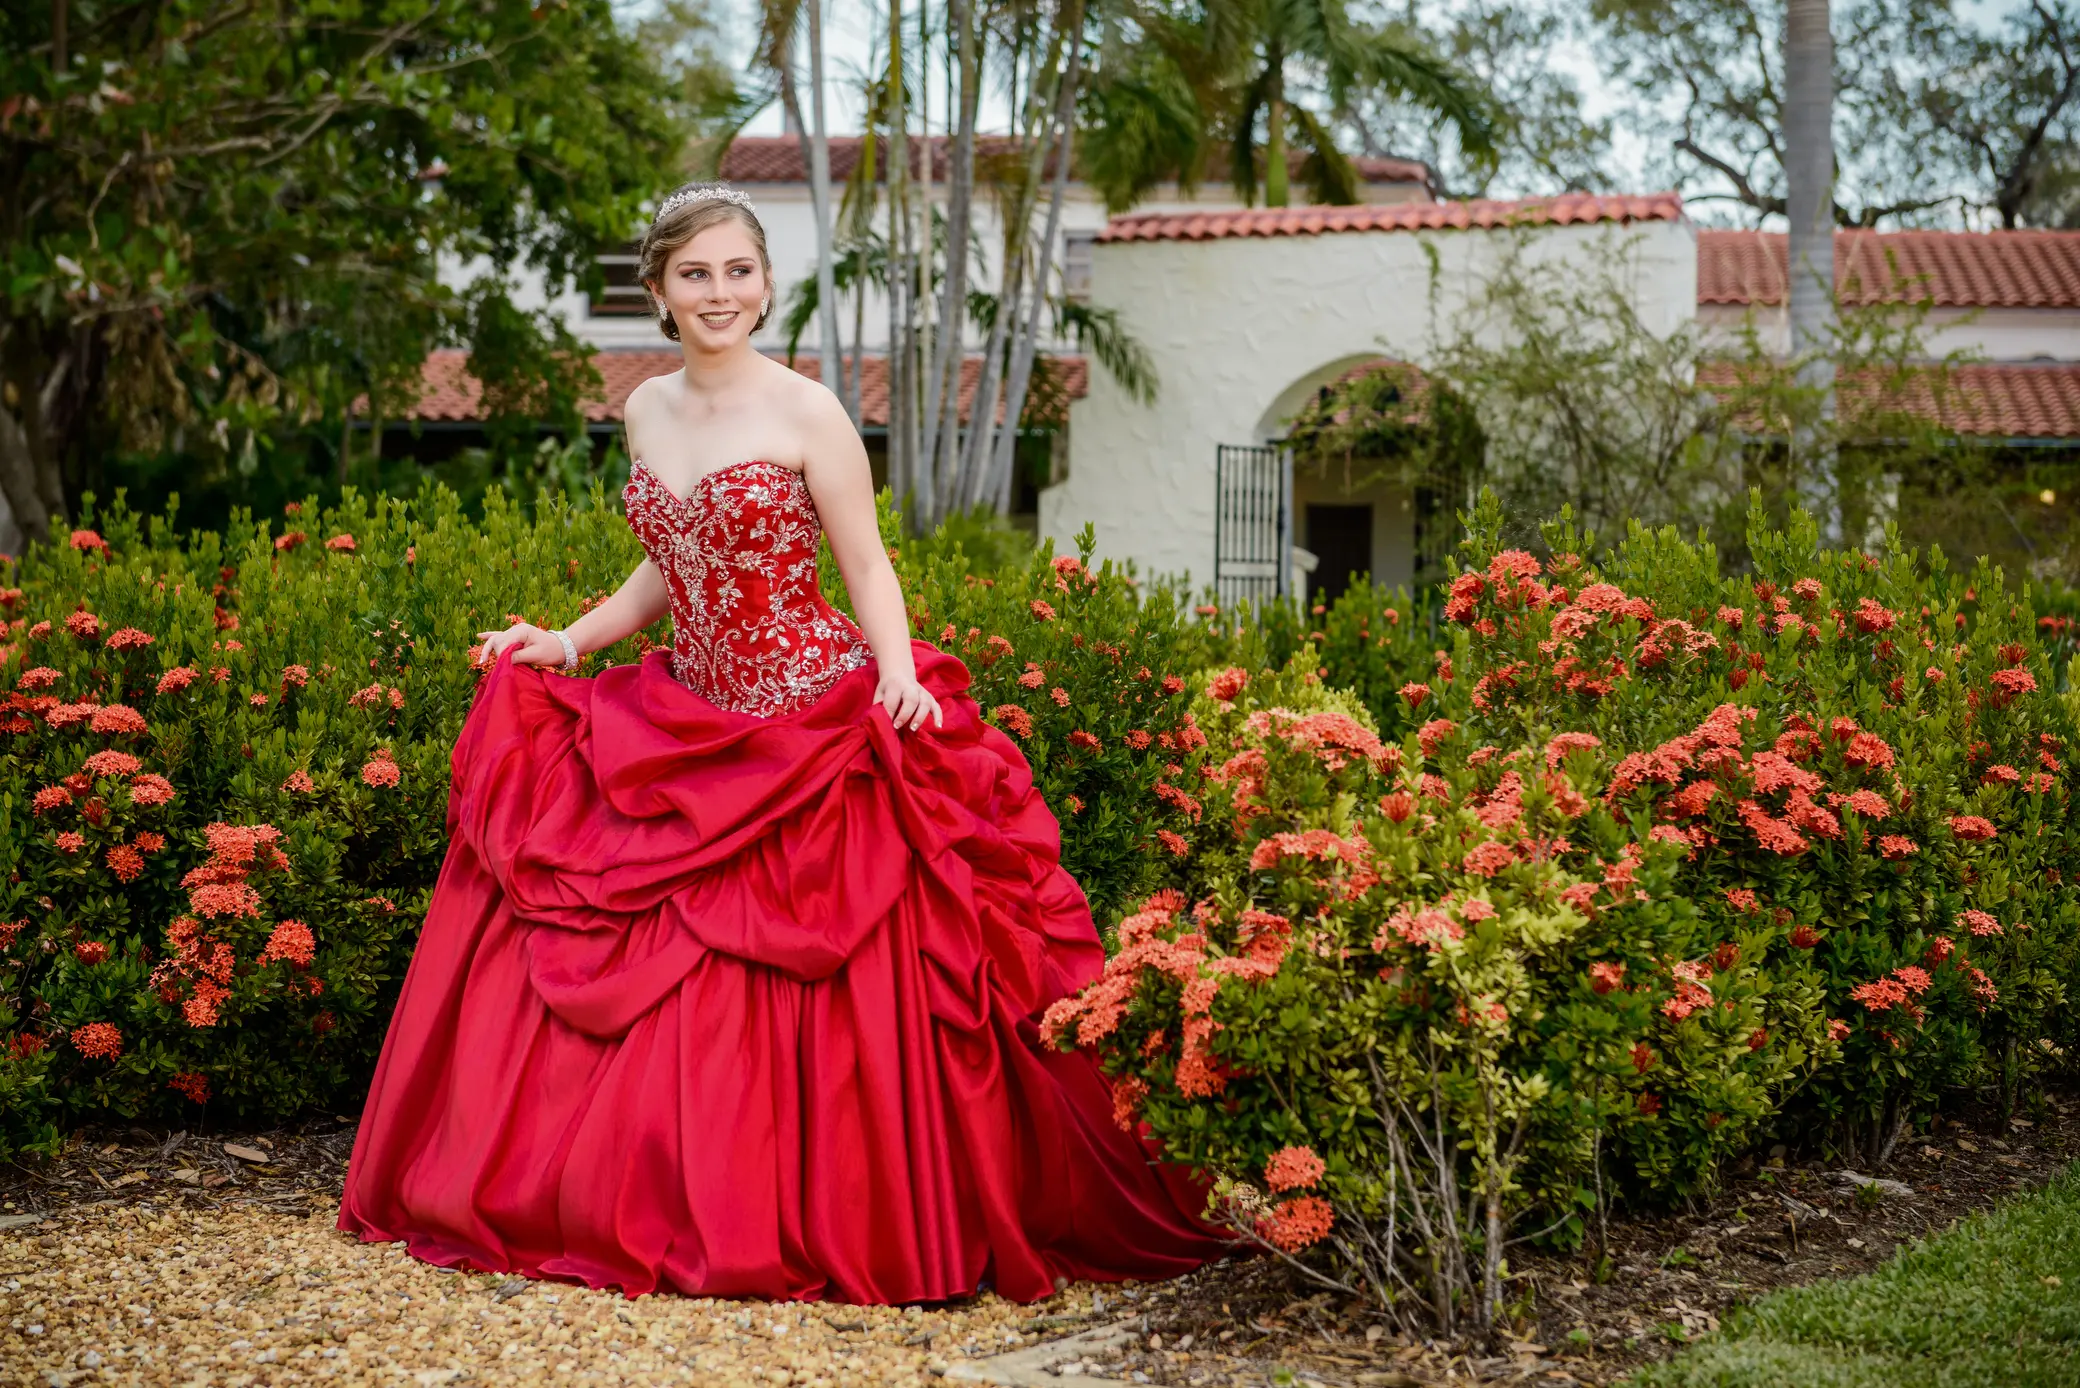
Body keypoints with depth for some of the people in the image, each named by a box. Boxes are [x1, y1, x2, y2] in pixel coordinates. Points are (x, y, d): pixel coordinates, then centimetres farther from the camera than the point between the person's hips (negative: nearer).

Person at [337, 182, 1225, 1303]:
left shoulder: (806, 413, -8)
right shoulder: (646, 412, 10)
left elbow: (867, 568, -6)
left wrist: (899, 674, -23)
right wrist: (567, 643, 12)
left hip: (816, 736, -6)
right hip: (686, 733, 6)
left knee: (810, 992, -5)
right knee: (661, 985, 6)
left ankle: (829, 1222, 7)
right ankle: (685, 1210, 19)